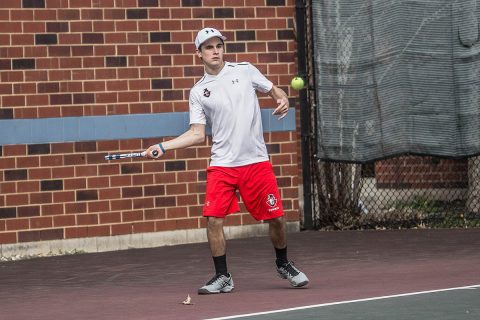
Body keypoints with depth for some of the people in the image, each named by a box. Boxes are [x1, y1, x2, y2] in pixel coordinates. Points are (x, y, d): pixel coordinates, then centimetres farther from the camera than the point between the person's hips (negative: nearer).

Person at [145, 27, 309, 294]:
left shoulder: (245, 70, 4)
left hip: (256, 161, -1)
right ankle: (223, 277, 5)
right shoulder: (198, 92, 6)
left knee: (276, 217, 0)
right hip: (222, 164, 1)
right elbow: (197, 134, 5)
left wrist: (283, 100, -11)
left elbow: (274, 90, 12)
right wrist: (163, 147, -4)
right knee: (214, 219, -11)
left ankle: (284, 265, 26)